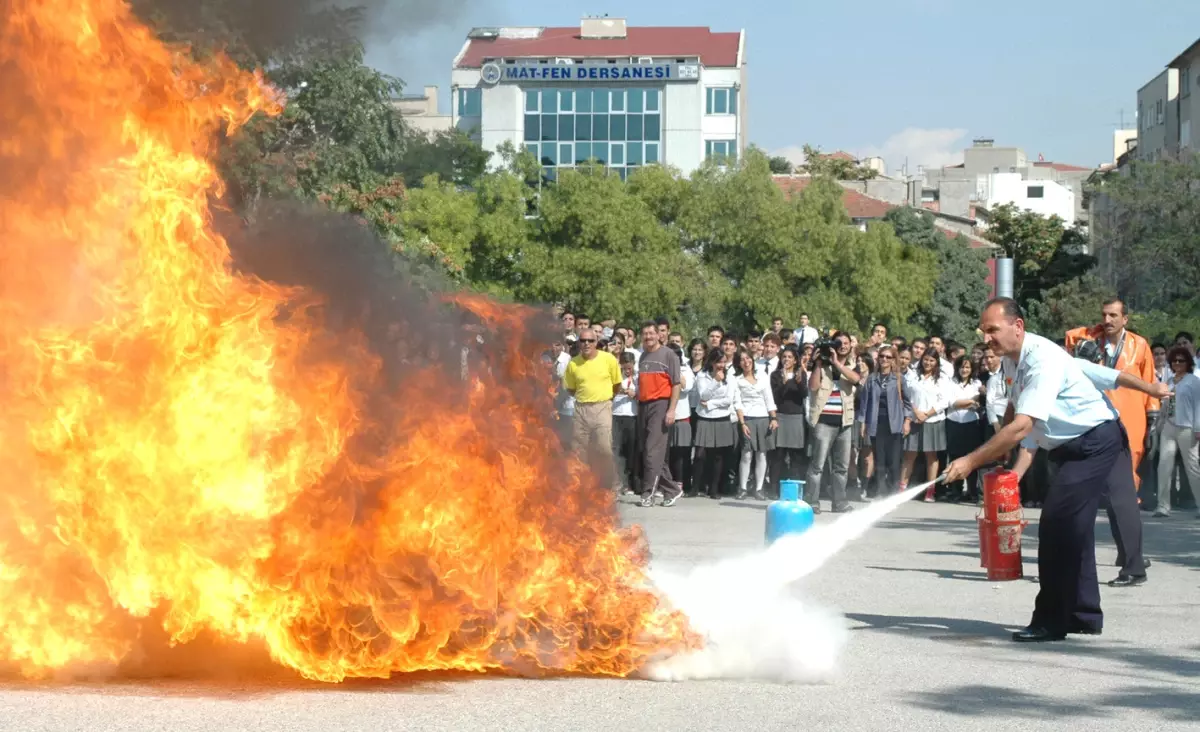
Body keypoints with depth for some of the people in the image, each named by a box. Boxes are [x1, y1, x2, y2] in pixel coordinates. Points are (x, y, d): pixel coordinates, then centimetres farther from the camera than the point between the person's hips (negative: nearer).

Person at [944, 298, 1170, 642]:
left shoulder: (1042, 359, -27)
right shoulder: (1012, 360, 3)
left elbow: (1020, 428, -33)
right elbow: (1015, 412, 20)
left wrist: (971, 461, -32)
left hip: (1095, 442, -10)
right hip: (1071, 447, 10)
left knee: (1058, 524, -15)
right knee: (1071, 527, 14)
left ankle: (1051, 620, -9)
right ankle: (1084, 617, 25)